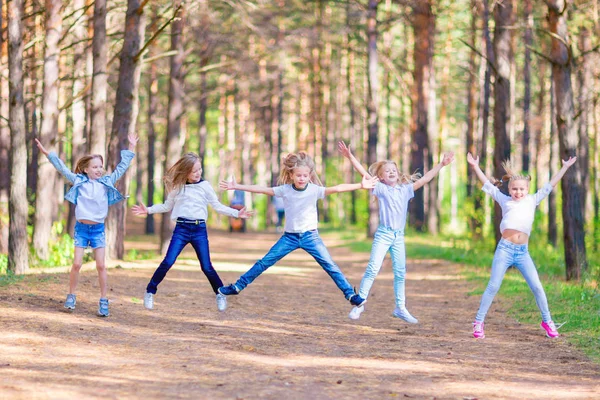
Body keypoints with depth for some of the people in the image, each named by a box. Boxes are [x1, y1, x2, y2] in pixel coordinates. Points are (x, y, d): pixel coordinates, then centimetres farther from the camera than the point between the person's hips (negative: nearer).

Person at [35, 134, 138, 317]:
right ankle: (71, 297, 11)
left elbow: (122, 167, 11)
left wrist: (131, 148, 11)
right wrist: (46, 153, 0)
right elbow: (61, 167, 3)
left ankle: (103, 302, 2)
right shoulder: (78, 181, 1)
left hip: (98, 229, 1)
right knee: (77, 264, -4)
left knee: (101, 265, -2)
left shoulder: (107, 182, 5)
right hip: (81, 228, -1)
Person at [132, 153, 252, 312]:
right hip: (181, 228, 0)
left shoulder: (205, 186, 4)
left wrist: (236, 213, -1)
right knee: (168, 262, -9)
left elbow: (217, 206, 8)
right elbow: (167, 206, 16)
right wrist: (148, 210, 6)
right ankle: (150, 292, 2)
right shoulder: (177, 187, 6)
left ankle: (220, 294, 19)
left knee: (206, 267, 0)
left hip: (199, 229, 0)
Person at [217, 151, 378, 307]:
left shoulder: (314, 190, -13)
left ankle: (350, 294, -5)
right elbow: (261, 189, -4)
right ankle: (238, 286, 11)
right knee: (264, 262, 2)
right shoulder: (285, 190, -6)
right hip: (290, 236, 2)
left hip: (310, 235, -2)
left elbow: (336, 189, -24)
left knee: (330, 265, -10)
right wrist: (236, 187, -6)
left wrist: (360, 185, -35)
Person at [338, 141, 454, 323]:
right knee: (373, 268, -12)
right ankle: (359, 303, -7)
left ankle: (400, 308, 18)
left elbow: (424, 179, 9)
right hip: (383, 234, -4)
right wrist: (350, 157, -20)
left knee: (400, 272, 9)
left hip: (399, 235, 4)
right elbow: (364, 173, -10)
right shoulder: (380, 188, -1)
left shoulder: (405, 189, 9)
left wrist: (441, 164, 6)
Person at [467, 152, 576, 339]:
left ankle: (547, 321, 12)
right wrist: (475, 166, 7)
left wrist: (565, 168, 18)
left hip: (523, 252, 2)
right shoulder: (505, 201, 9)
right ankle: (479, 322, 2)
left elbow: (550, 185, 17)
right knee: (493, 287, -4)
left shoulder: (532, 201, 13)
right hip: (505, 249, -2)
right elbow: (488, 184, 10)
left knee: (537, 287, -2)